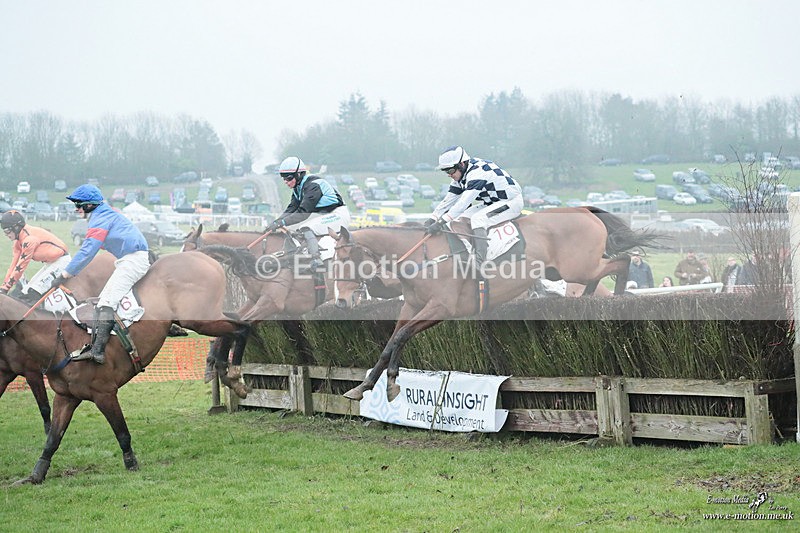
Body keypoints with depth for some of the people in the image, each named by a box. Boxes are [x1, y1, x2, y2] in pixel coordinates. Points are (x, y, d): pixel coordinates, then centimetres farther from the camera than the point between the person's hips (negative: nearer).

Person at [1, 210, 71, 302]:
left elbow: (21, 266, -22)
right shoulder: (19, 241, 8)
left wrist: (6, 287, -18)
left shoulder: (29, 239, -23)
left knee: (32, 293, -20)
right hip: (51, 263, 11)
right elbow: (14, 264, 9)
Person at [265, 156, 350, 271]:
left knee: (306, 228, -30)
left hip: (338, 214, -10)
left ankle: (316, 260, -31)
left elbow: (303, 213, -31)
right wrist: (275, 223, -13)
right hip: (322, 214, 10)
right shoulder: (298, 187, 5)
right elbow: (291, 209, 2)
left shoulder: (313, 186, -25)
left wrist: (280, 223, -33)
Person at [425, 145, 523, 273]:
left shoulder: (477, 173, -28)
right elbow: (449, 199, 7)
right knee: (463, 218, 1)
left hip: (513, 201, -10)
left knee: (477, 219, -28)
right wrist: (432, 219, -4)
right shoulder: (461, 174, 2)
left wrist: (440, 223, -36)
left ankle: (480, 266, -34)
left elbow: (463, 203, -34)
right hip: (493, 202, 10)